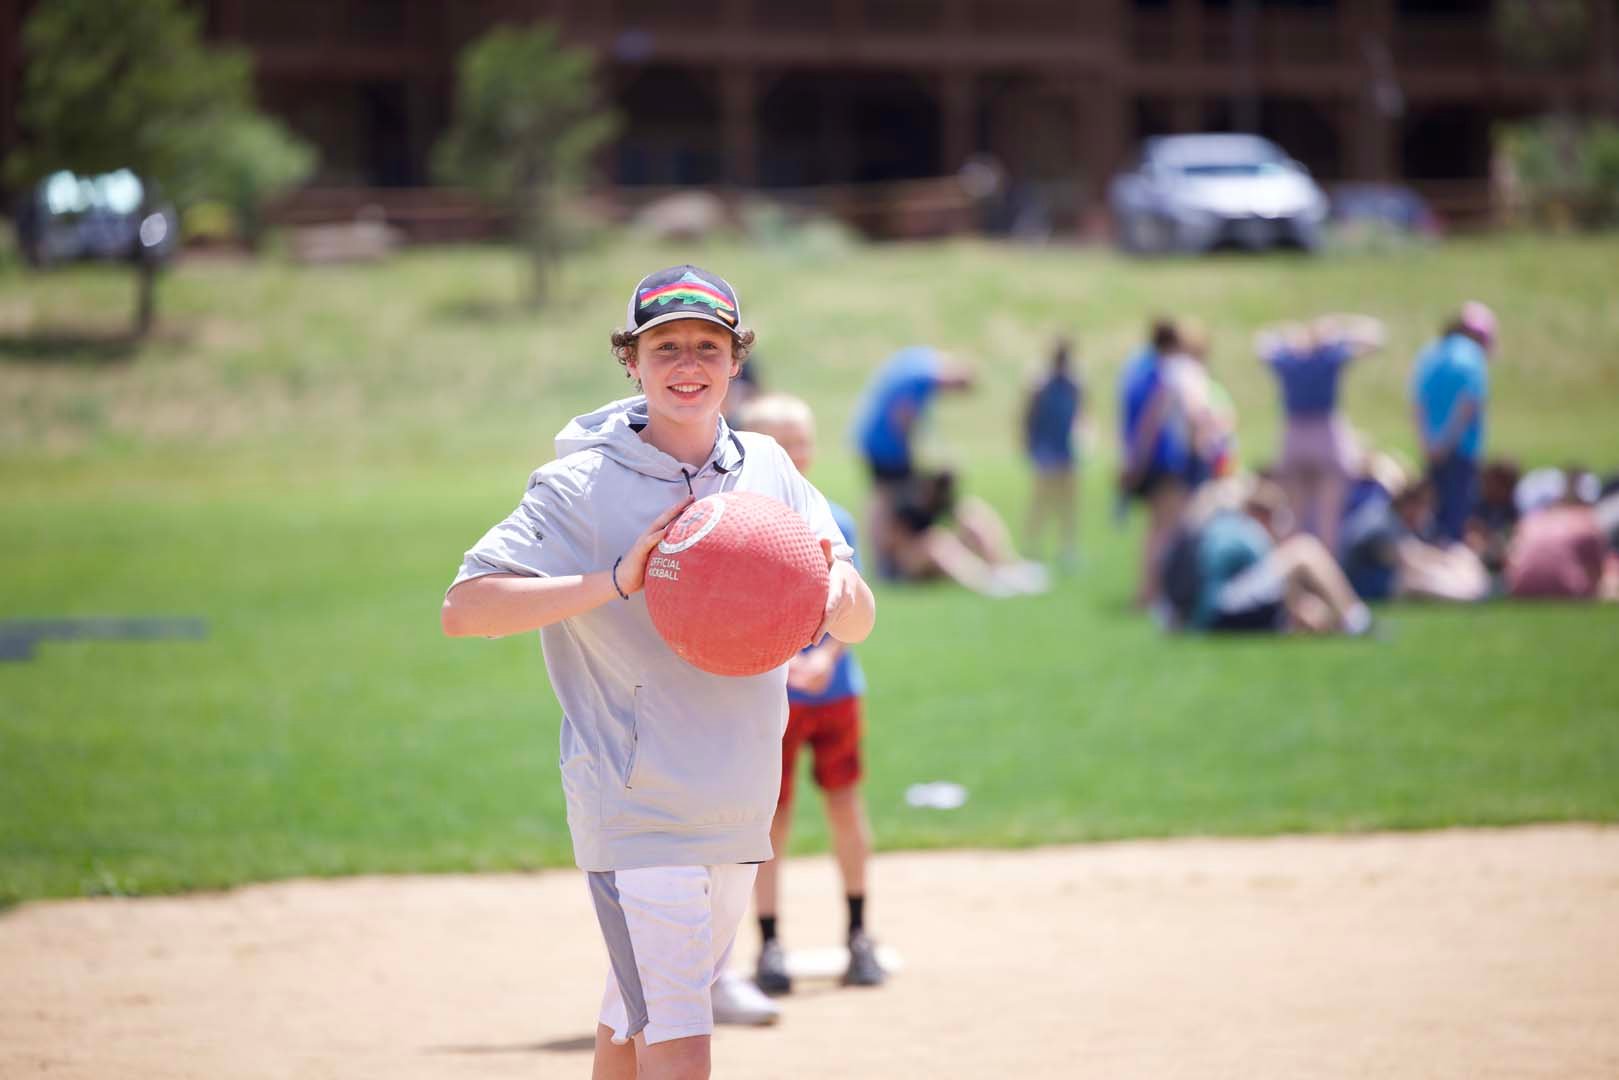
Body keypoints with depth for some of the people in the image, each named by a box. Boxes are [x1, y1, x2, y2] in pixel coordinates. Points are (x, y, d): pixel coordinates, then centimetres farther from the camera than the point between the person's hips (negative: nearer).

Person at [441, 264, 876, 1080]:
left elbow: (855, 626, 7)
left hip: (737, 812, 6)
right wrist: (615, 582, -26)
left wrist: (834, 579, -17)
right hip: (636, 809, -6)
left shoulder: (768, 470, 8)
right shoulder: (580, 487, -8)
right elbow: (462, 609, -17)